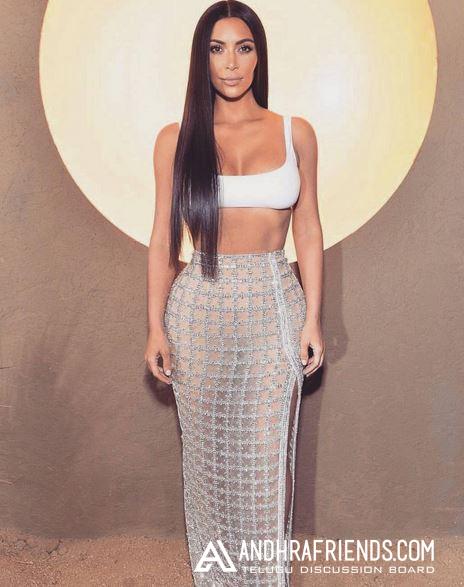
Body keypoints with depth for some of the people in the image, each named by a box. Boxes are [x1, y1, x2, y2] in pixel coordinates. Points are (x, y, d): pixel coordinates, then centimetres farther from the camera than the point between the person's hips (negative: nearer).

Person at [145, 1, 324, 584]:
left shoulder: (296, 133, 3)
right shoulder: (176, 139, 1)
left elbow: (308, 234, 5)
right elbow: (163, 241, 3)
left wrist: (313, 319, 1)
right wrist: (156, 328, -1)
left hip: (275, 306, 0)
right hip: (200, 307, 0)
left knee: (268, 458, 7)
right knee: (208, 454, 11)